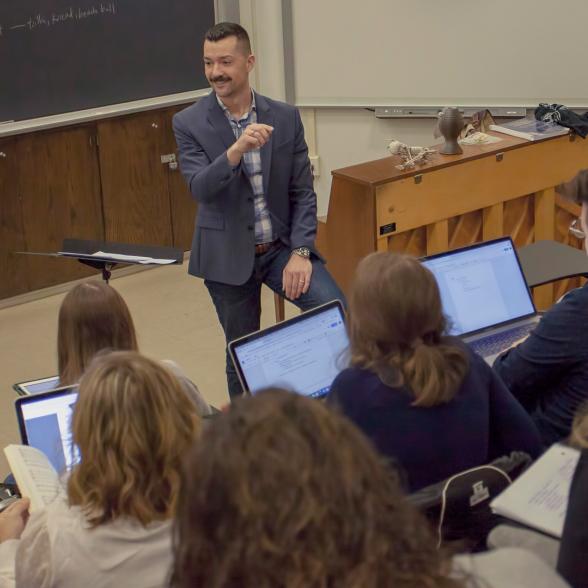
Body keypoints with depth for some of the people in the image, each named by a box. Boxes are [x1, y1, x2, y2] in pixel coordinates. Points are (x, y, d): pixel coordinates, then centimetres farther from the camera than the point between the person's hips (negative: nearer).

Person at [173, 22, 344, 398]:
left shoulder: (285, 117, -1)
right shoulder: (189, 123, -6)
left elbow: (303, 191, 0)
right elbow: (200, 189, -19)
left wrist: (301, 252, -12)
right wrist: (237, 150, -36)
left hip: (282, 246, 1)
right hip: (228, 256, -1)